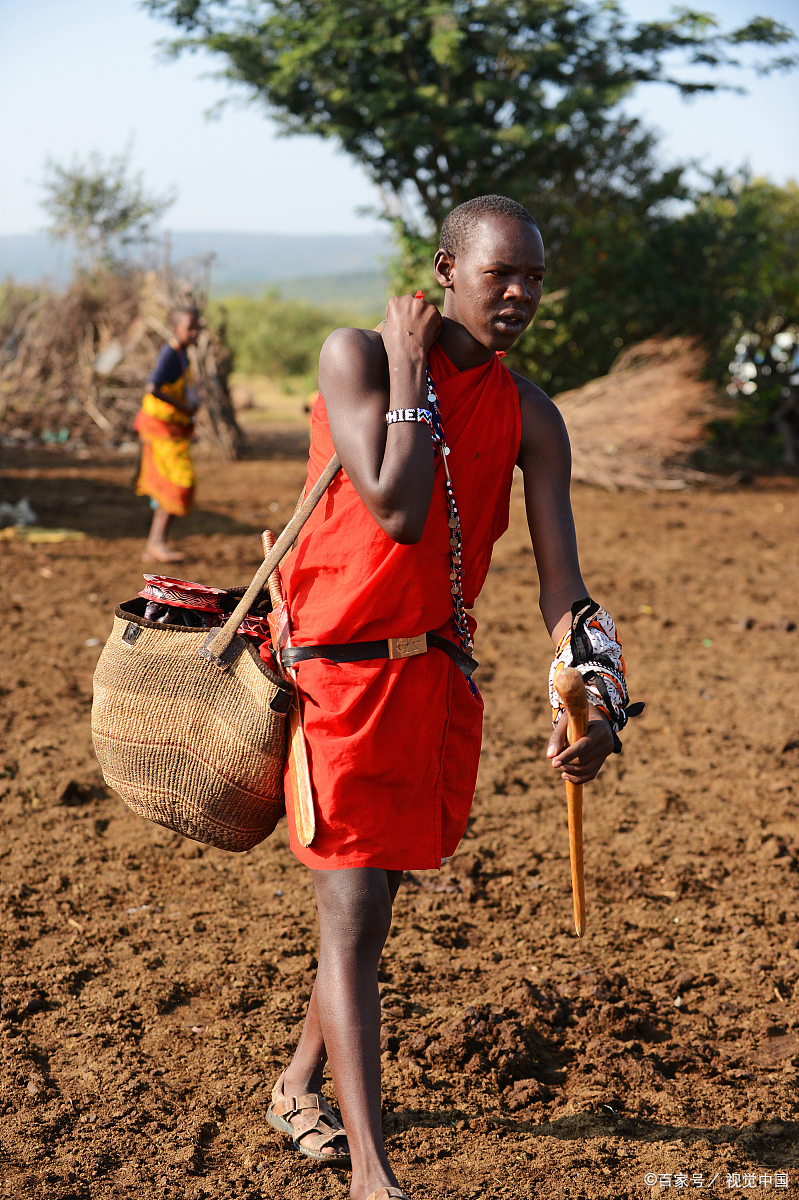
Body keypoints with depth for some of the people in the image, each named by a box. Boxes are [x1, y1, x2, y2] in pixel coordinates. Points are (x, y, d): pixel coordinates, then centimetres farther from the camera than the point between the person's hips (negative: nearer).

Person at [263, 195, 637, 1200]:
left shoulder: (530, 418, 4)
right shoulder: (357, 356, -9)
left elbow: (560, 579, -3)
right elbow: (396, 510, -22)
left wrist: (592, 696, -17)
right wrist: (410, 371, -15)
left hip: (442, 671, 6)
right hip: (343, 671, -5)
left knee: (372, 898, 17)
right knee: (353, 918, -8)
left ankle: (300, 1085, 38)